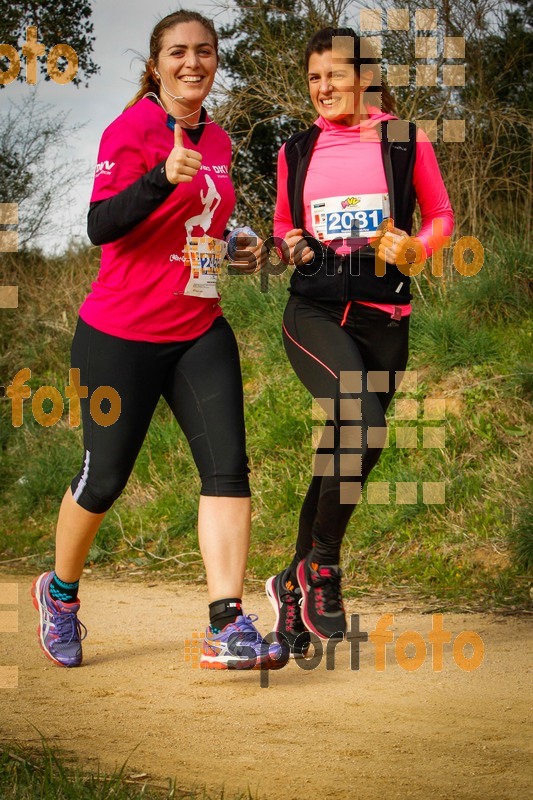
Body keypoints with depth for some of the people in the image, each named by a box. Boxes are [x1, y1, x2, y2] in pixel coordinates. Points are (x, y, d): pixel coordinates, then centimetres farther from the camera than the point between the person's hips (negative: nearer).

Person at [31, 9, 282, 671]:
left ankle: (228, 628, -12)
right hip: (122, 335, -6)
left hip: (199, 331, 6)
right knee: (105, 477, 4)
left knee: (228, 466, -10)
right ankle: (60, 592, 32)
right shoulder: (132, 130, -11)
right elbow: (100, 227, -23)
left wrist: (234, 249, 7)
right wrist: (164, 177, -37)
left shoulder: (216, 141, 11)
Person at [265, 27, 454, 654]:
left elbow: (442, 218, 12)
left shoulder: (406, 142, 3)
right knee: (361, 424, -27)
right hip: (314, 309, -1)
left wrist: (415, 249, -8)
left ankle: (295, 590, 21)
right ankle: (320, 568, -11)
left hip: (383, 314, 1)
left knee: (340, 454, 4)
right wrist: (289, 246, -1)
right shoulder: (296, 153, 9)